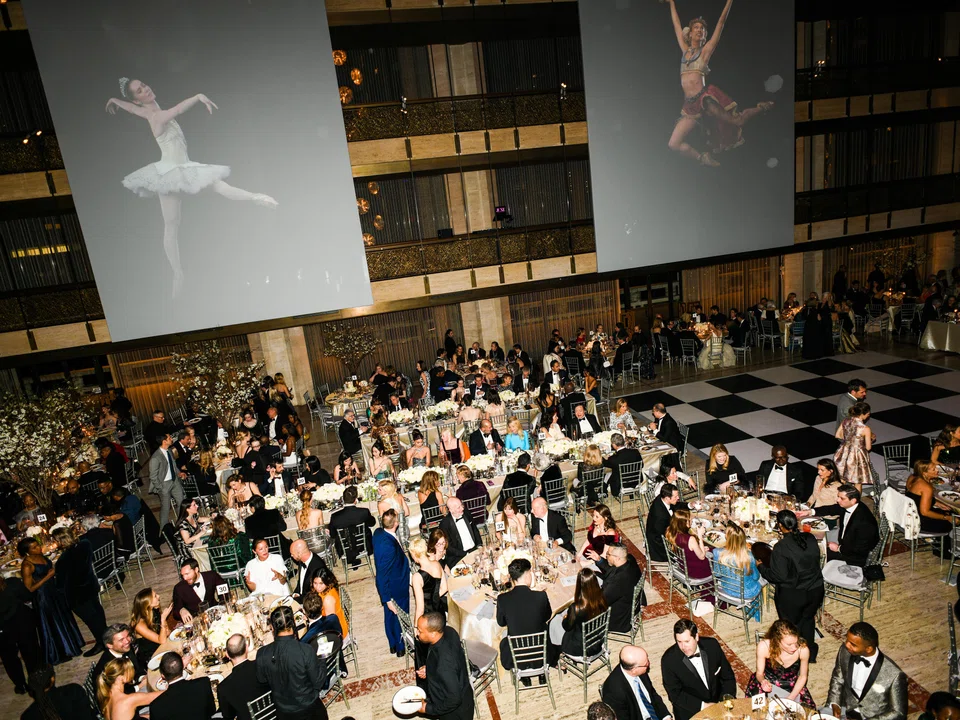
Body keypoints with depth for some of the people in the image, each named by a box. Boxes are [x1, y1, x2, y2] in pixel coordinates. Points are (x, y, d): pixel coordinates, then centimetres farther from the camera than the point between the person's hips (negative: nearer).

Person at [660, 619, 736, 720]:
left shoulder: (712, 645, -11)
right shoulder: (668, 660, -19)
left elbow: (728, 676, 1)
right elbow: (675, 695, -12)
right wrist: (703, 706, -19)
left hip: (719, 702, 1)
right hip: (690, 710, -1)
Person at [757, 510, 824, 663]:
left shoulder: (780, 548, -26)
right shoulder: (810, 539, -9)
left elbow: (778, 576, -22)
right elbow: (816, 561, 7)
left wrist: (761, 566, -7)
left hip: (792, 596, -5)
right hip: (815, 591, 5)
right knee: (807, 621, 28)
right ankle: (810, 654, 45)